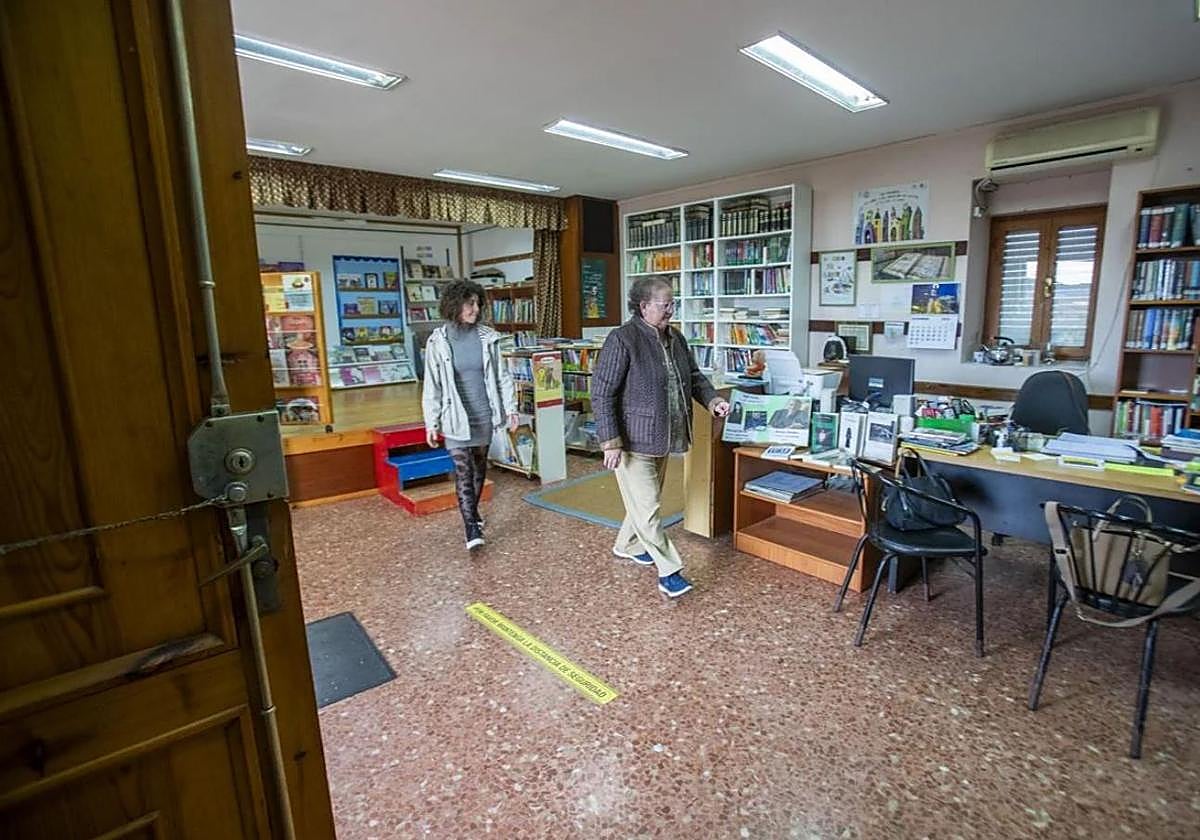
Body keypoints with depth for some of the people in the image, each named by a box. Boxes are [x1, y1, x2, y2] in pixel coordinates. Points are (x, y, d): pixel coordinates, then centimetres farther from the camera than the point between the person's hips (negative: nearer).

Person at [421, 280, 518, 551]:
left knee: (479, 466, 16)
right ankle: (472, 528, -4)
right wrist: (431, 423, -4)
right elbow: (432, 385, -3)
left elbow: (502, 375, 4)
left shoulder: (487, 337, -2)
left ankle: (472, 510, 37)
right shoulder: (438, 341, -7)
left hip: (484, 414, 3)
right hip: (456, 417, -3)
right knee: (463, 471, -7)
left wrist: (510, 407, -1)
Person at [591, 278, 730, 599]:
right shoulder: (622, 339, -17)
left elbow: (694, 376, 18)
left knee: (647, 498, 20)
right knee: (647, 506, -3)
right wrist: (610, 441, -21)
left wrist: (712, 399, -2)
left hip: (663, 437, 8)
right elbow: (602, 393, -18)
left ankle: (626, 545, 42)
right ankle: (669, 571, 9)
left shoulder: (675, 338, 7)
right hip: (633, 440, -8)